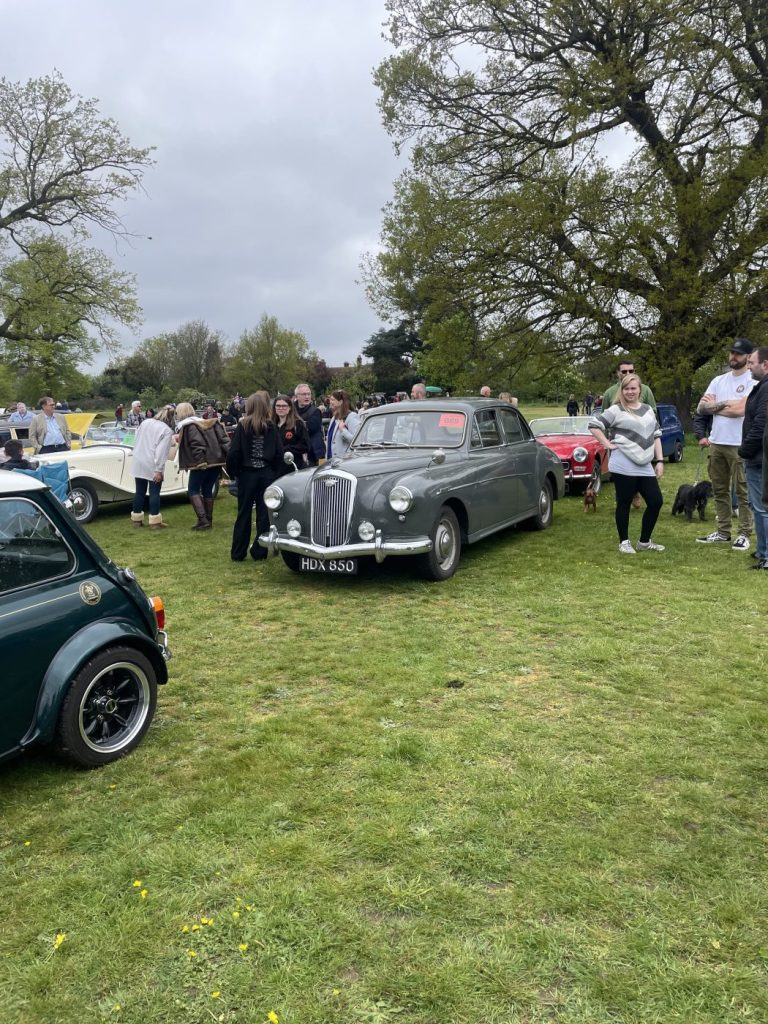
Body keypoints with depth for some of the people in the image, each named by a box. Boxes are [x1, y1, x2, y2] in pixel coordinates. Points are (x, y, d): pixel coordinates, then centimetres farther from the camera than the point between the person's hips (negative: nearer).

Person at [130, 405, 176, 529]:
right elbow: (161, 452, -18)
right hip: (152, 465, -6)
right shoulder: (167, 430, -11)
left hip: (138, 463, 6)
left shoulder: (145, 422, 8)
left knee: (140, 491, 13)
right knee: (154, 492, 0)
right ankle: (155, 521, 1)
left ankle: (137, 519, 20)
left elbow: (136, 441, 15)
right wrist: (158, 470, -18)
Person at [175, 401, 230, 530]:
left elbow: (197, 444, -20)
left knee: (193, 490, 4)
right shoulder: (208, 423, 16)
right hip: (216, 461, 7)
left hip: (202, 463, -7)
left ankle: (203, 520, -7)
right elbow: (223, 439, 6)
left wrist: (200, 461, -21)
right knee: (207, 490, 17)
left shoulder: (188, 426, -6)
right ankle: (208, 520, 19)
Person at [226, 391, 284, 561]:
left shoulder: (243, 426, -8)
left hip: (247, 474, -1)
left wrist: (232, 471, 3)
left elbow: (234, 452, -10)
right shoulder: (271, 427, -1)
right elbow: (279, 453, -2)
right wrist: (275, 472, 9)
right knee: (264, 514, 7)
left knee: (244, 514, 7)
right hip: (267, 474, 1)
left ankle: (238, 553, 13)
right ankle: (259, 552, 10)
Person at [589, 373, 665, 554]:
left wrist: (660, 461, 11)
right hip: (623, 467, -6)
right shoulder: (616, 410, -2)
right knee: (624, 504, 1)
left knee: (656, 501, 4)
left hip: (645, 468, 6)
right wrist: (607, 444, -11)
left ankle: (645, 541, 19)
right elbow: (594, 425, -6)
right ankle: (624, 542, 15)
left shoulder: (648, 409, 15)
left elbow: (656, 435, 17)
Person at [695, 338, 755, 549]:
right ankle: (723, 532, 20)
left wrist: (714, 406, -3)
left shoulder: (753, 381, -6)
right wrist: (726, 404, -10)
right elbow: (701, 408, 5)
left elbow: (740, 409, -18)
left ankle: (744, 534, 6)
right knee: (719, 490, 12)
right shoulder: (718, 380, 13)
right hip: (716, 443, 7)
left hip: (740, 445, -7)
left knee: (743, 492, 0)